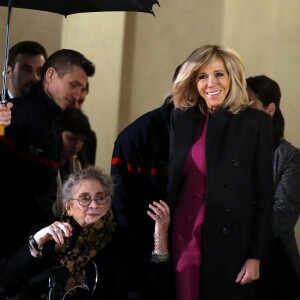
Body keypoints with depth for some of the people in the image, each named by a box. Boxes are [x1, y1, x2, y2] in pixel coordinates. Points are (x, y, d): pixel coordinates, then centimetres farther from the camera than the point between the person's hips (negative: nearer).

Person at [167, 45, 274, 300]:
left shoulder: (256, 122, -4)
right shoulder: (181, 119, 6)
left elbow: (264, 194, -4)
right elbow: (168, 180, 11)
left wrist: (256, 256, -8)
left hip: (230, 241, -3)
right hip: (182, 237, 3)